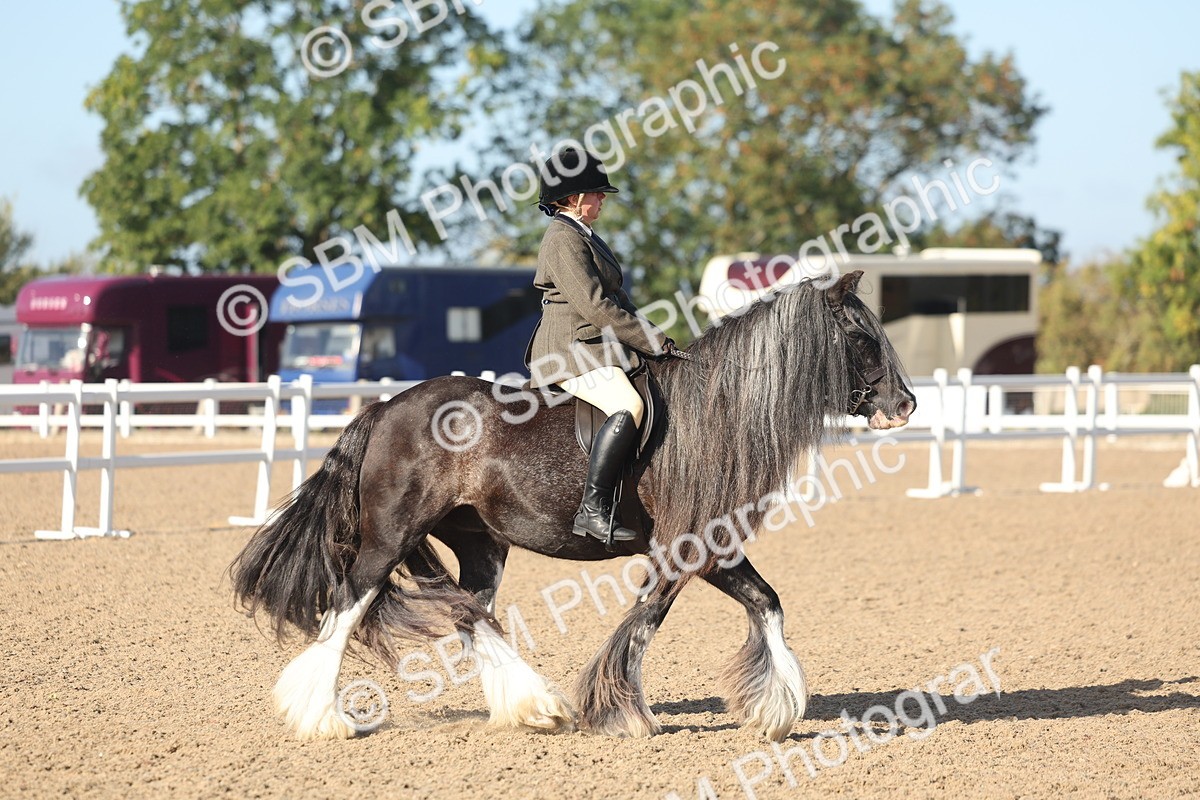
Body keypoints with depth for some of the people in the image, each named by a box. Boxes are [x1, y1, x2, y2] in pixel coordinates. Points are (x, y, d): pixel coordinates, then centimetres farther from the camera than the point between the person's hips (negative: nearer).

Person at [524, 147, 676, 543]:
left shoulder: (583, 236, 22)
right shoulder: (563, 240, -12)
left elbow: (615, 300, 25)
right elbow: (595, 307, -19)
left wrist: (649, 337, 12)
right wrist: (655, 341, -15)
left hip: (600, 347, 11)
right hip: (572, 350, -11)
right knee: (628, 407, -32)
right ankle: (594, 509, -36)